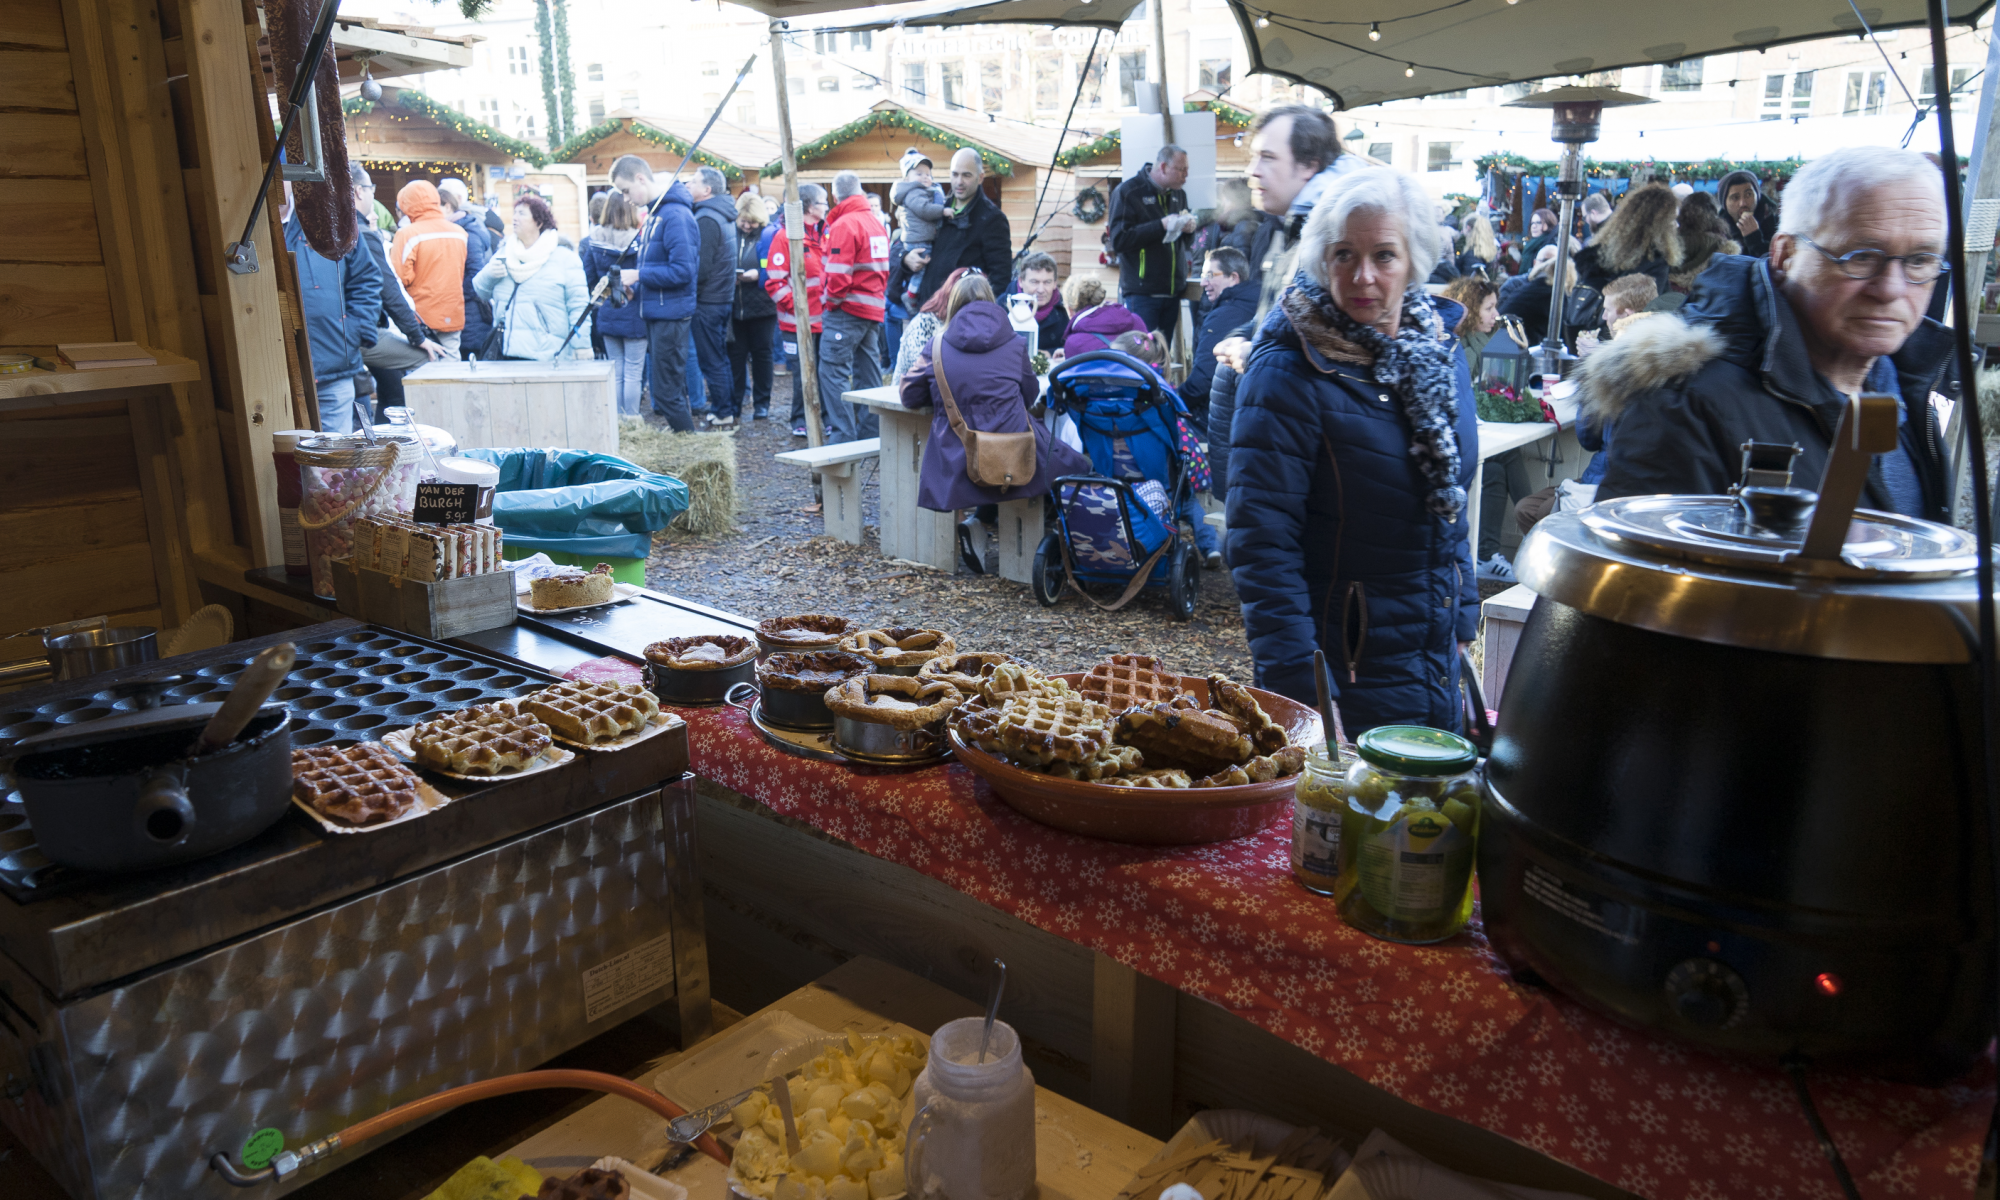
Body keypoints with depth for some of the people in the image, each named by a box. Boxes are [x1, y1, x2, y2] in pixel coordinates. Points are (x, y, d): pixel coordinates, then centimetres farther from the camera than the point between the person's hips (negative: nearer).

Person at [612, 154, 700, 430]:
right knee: (662, 386, 16)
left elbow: (683, 270, -24)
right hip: (655, 312, 10)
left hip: (670, 314, -10)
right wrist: (631, 285, 5)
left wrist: (638, 275, -17)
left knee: (667, 392, -6)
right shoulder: (653, 214, 13)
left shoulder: (675, 215, -17)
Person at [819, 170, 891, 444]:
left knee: (833, 370, -8)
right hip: (874, 308, 9)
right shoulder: (877, 223, 14)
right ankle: (870, 433, 18)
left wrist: (832, 299, -3)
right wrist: (879, 297, 17)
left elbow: (838, 273, -18)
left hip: (848, 309, -9)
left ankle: (843, 436, -12)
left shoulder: (844, 225, -12)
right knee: (869, 371, 13)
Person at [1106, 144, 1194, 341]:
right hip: (1141, 293, -7)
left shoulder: (1178, 195, 16)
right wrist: (1162, 225, -20)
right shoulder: (1127, 191, -6)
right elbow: (1118, 240, -17)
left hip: (1172, 292, 7)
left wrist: (1187, 228, 0)